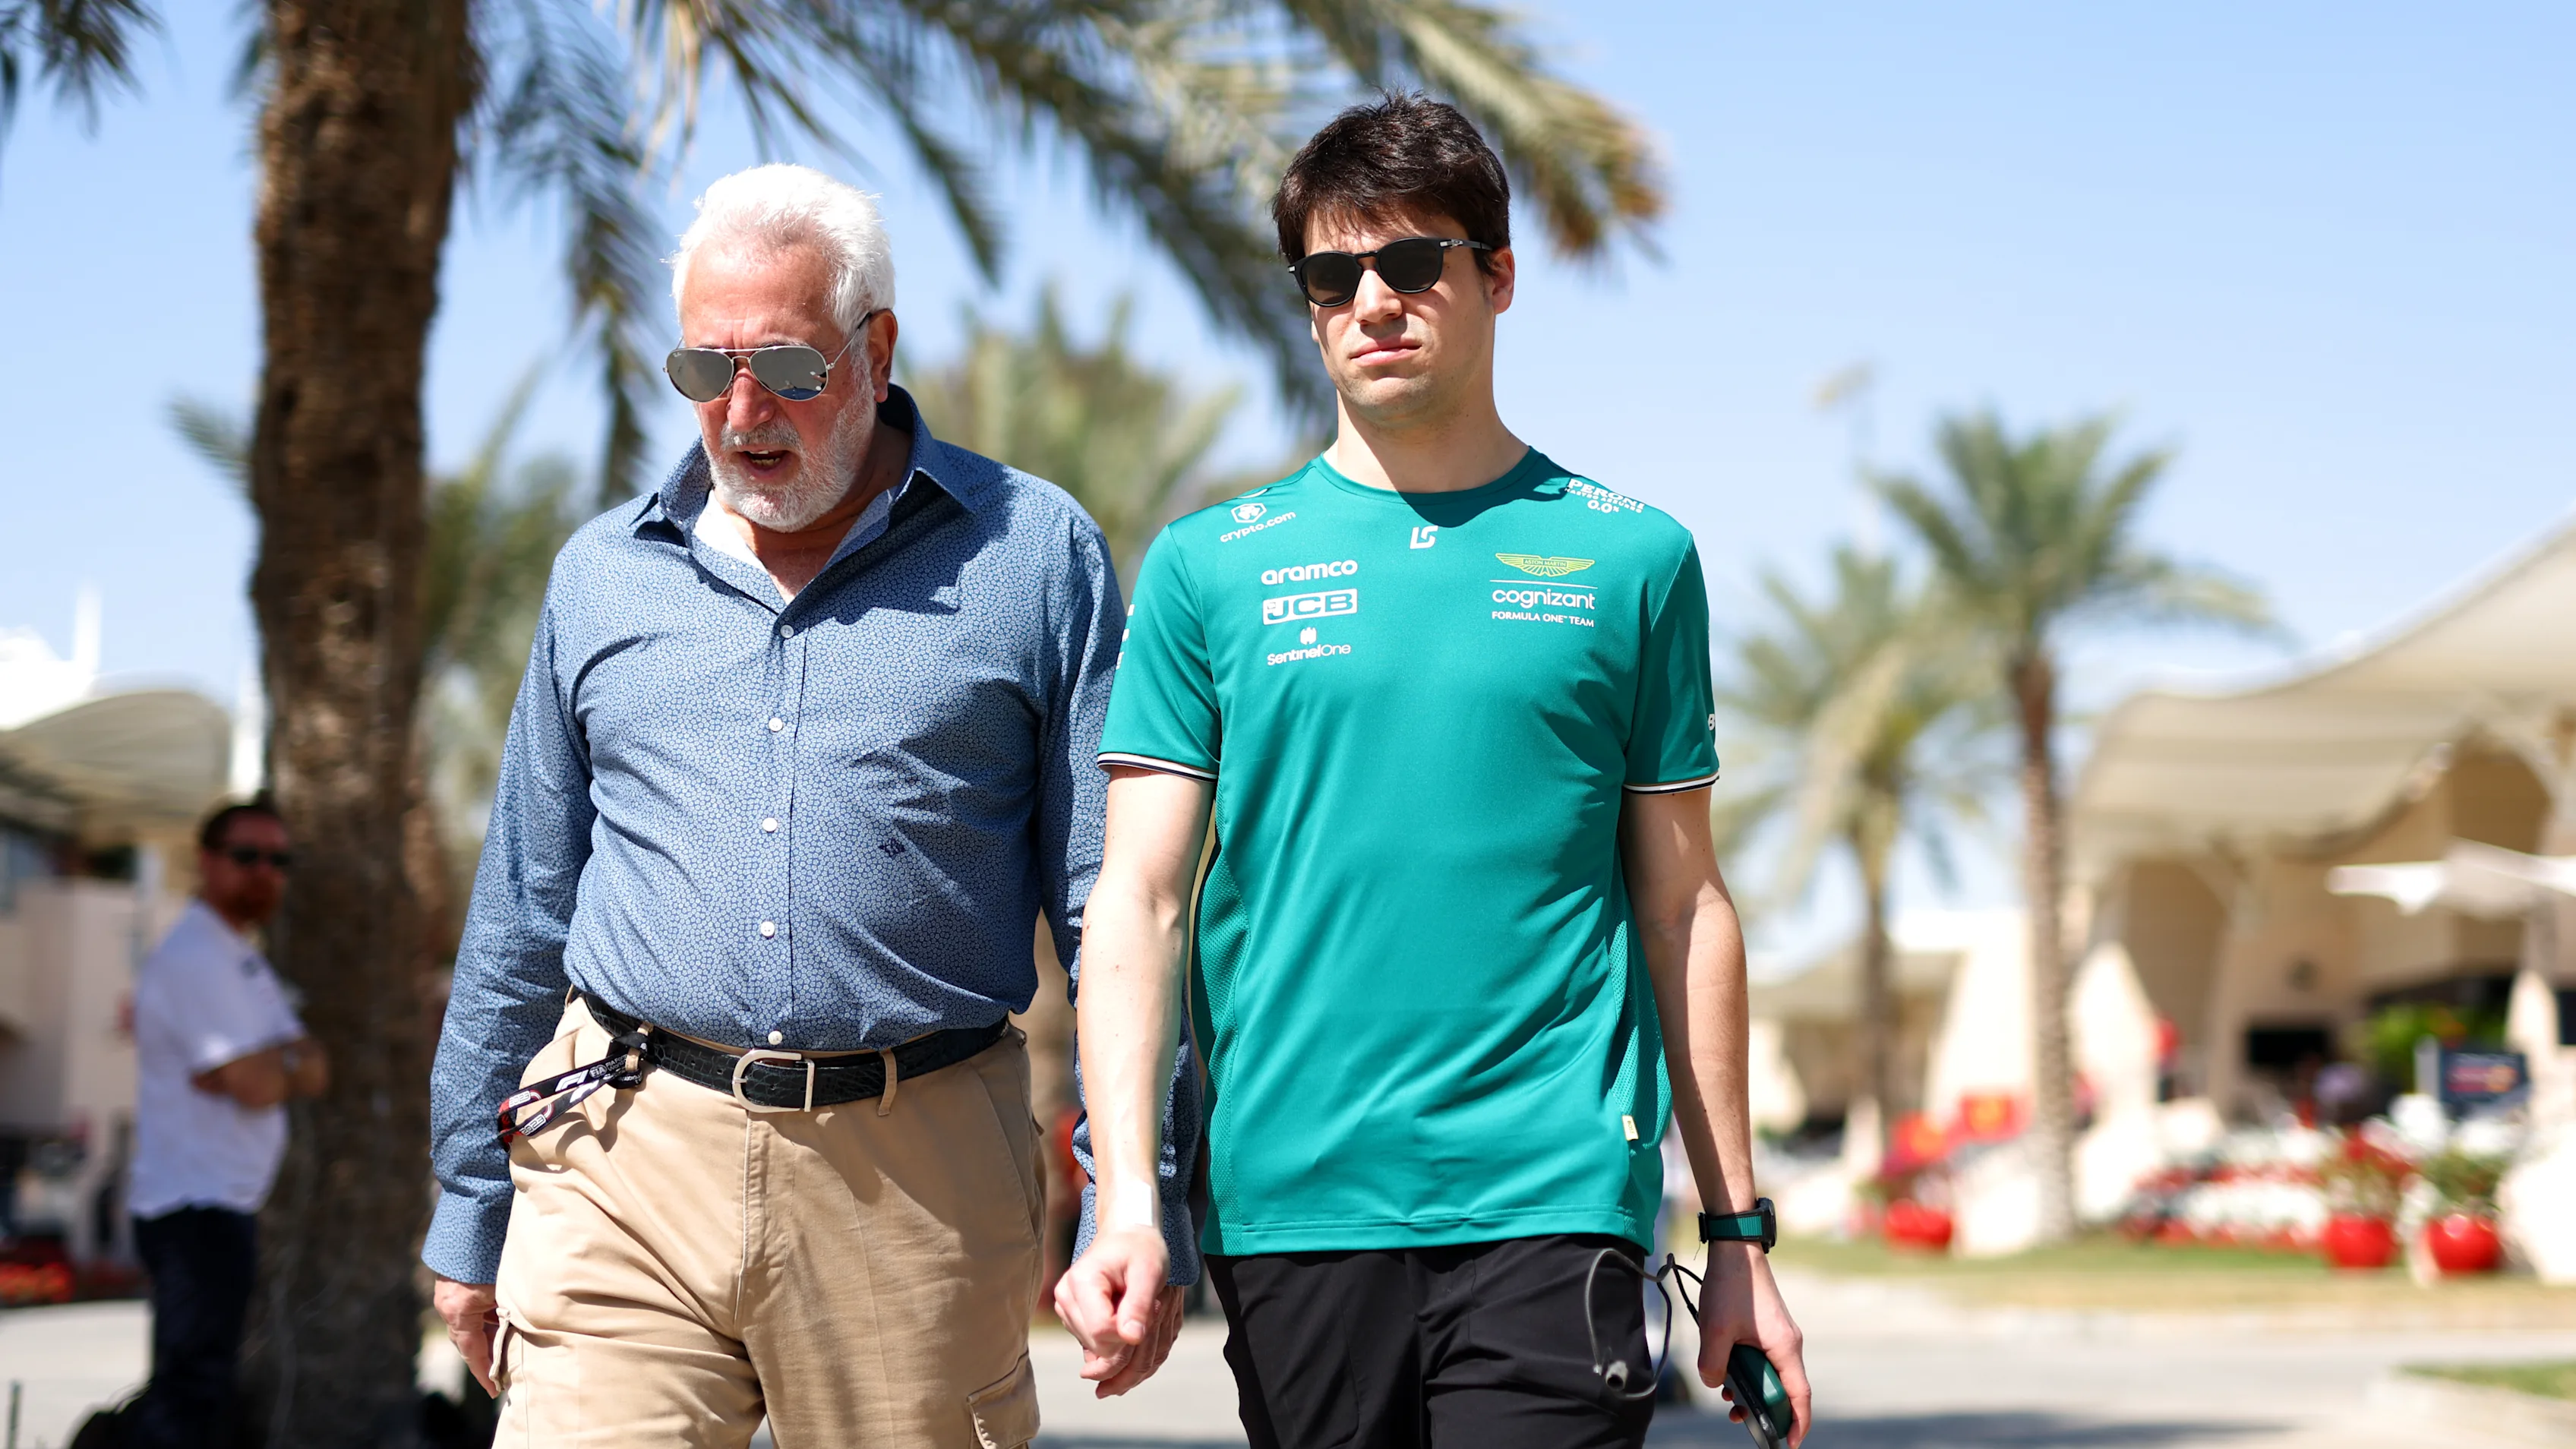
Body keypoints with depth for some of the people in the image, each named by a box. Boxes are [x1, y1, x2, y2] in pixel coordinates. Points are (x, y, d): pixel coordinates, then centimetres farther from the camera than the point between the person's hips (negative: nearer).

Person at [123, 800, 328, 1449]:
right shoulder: (193, 958, -13)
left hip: (226, 1205, 10)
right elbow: (256, 1086, -20)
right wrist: (289, 1062, 1)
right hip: (196, 1207, -10)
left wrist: (266, 1063, -9)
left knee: (190, 1391, 15)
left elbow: (315, 1072, 11)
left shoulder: (241, 963, 20)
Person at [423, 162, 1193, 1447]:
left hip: (917, 1186, -2)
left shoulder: (1032, 555, 4)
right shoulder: (603, 575, 13)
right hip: (628, 1163, 2)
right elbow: (519, 916, 18)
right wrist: (470, 1212, 17)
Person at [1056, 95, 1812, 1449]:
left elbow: (1683, 908, 9)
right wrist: (1128, 1200, -11)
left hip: (1554, 1199, -1)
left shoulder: (1630, 558, 7)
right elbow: (1138, 903, 2)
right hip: (1289, 1207, 1)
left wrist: (1738, 1234, 8)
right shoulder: (1209, 569, 7)